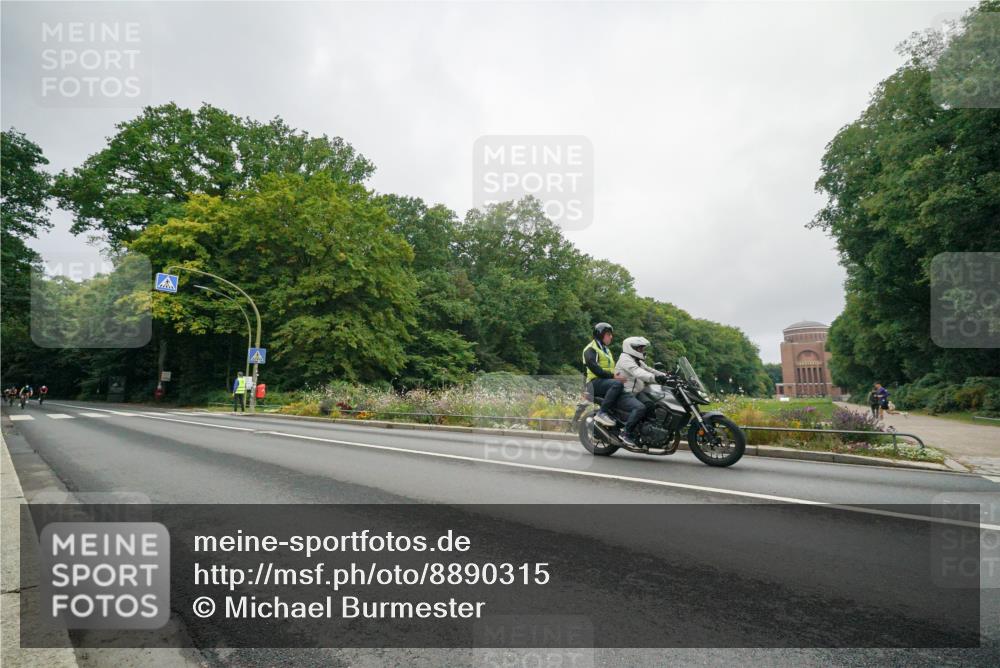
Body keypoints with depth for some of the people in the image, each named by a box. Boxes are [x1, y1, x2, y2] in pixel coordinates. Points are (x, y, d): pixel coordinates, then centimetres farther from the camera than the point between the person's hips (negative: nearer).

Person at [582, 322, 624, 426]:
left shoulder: (607, 350, 28)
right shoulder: (591, 349, -1)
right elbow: (594, 368, -16)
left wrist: (618, 375, 2)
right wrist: (612, 375, -23)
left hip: (607, 380, 9)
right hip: (595, 382, -9)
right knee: (617, 384, -35)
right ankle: (602, 413, -34)